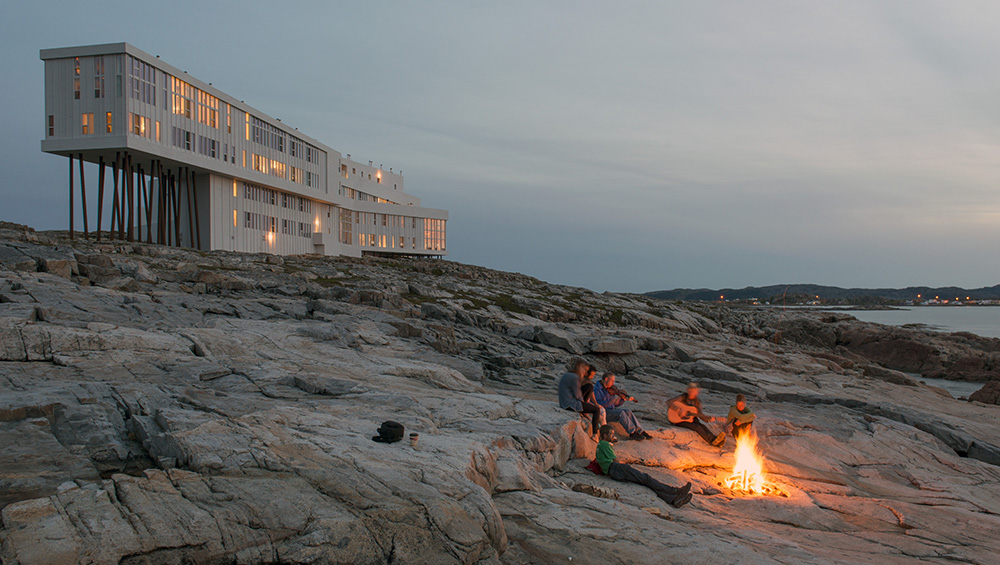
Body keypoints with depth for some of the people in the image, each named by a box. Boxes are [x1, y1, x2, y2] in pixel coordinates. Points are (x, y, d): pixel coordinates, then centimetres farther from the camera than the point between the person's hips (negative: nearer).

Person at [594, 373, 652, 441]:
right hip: (602, 412, -8)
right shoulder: (597, 389, -12)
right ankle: (632, 433, -23)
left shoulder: (610, 389, 12)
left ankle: (640, 431, -14)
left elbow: (615, 404, 16)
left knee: (628, 411, -11)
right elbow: (599, 405, -24)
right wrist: (613, 400, -27)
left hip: (611, 409, 8)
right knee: (621, 413, -27)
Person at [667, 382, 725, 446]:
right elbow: (669, 402, -19)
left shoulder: (697, 402, 8)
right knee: (697, 427, -32)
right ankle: (713, 441, -52)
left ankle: (715, 439, -51)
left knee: (703, 426, -26)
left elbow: (700, 414, 7)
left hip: (691, 419, 6)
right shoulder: (682, 398, -9)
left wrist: (710, 418, -11)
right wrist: (679, 410, -26)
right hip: (679, 420, -6)